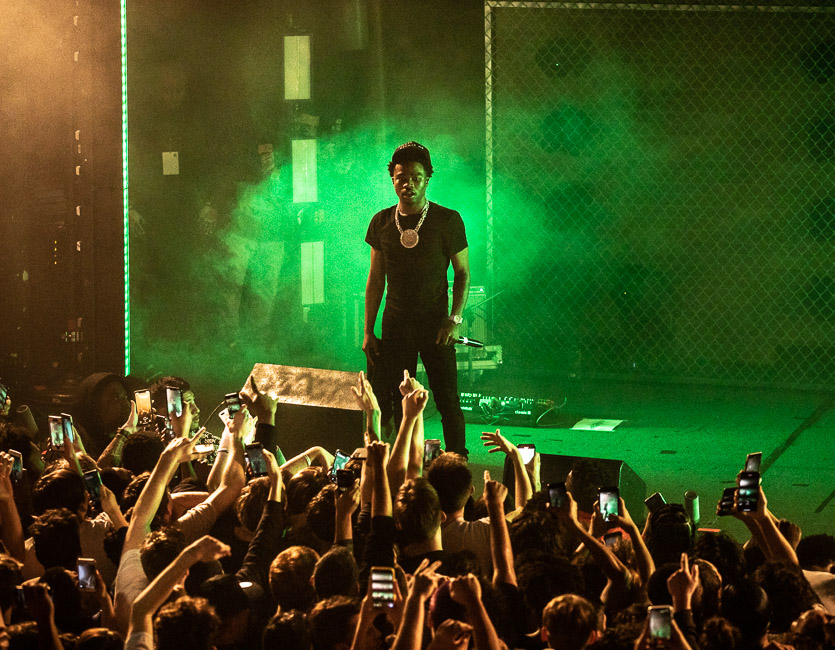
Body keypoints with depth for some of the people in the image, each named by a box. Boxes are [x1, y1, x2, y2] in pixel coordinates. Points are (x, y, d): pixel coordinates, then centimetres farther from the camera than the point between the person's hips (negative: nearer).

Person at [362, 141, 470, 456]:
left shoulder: (448, 221, -4)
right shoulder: (381, 223, 6)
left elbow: (463, 273, 2)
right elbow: (376, 279, 12)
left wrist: (454, 319, -10)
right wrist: (368, 331, 8)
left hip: (435, 324, -3)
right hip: (395, 324, 3)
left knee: (448, 402, -6)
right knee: (399, 405, 3)